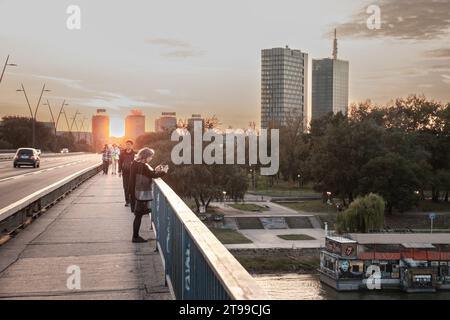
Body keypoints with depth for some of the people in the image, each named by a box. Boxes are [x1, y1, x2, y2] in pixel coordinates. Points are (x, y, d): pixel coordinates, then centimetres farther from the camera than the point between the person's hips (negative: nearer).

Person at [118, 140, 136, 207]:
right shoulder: (122, 153, 4)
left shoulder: (134, 153, -4)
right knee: (125, 187, 6)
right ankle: (127, 201, 14)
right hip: (125, 172, 3)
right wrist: (120, 171, 6)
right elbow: (120, 162, 9)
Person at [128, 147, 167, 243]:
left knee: (138, 215, 15)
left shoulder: (136, 164, 9)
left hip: (136, 193, 9)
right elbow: (153, 175, -21)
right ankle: (135, 237, 6)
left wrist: (155, 170, 9)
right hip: (142, 194, -9)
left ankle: (136, 236, 22)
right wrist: (163, 171, -10)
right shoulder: (143, 166, -20)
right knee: (139, 215, -1)